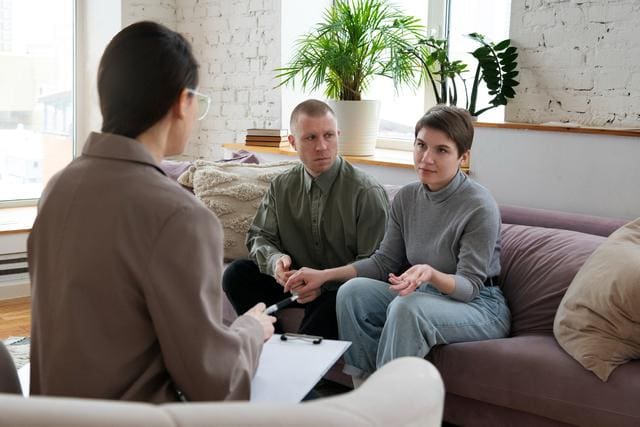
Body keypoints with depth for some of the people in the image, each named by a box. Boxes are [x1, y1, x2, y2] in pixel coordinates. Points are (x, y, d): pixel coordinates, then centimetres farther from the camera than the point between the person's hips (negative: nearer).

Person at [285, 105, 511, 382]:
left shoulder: (480, 207, -18)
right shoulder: (406, 198, 3)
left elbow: (469, 286, -19)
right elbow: (383, 262, 7)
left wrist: (431, 274, -40)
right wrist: (325, 275, -3)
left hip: (478, 305, -6)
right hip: (424, 295, 7)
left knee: (406, 307, -34)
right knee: (353, 291, -16)